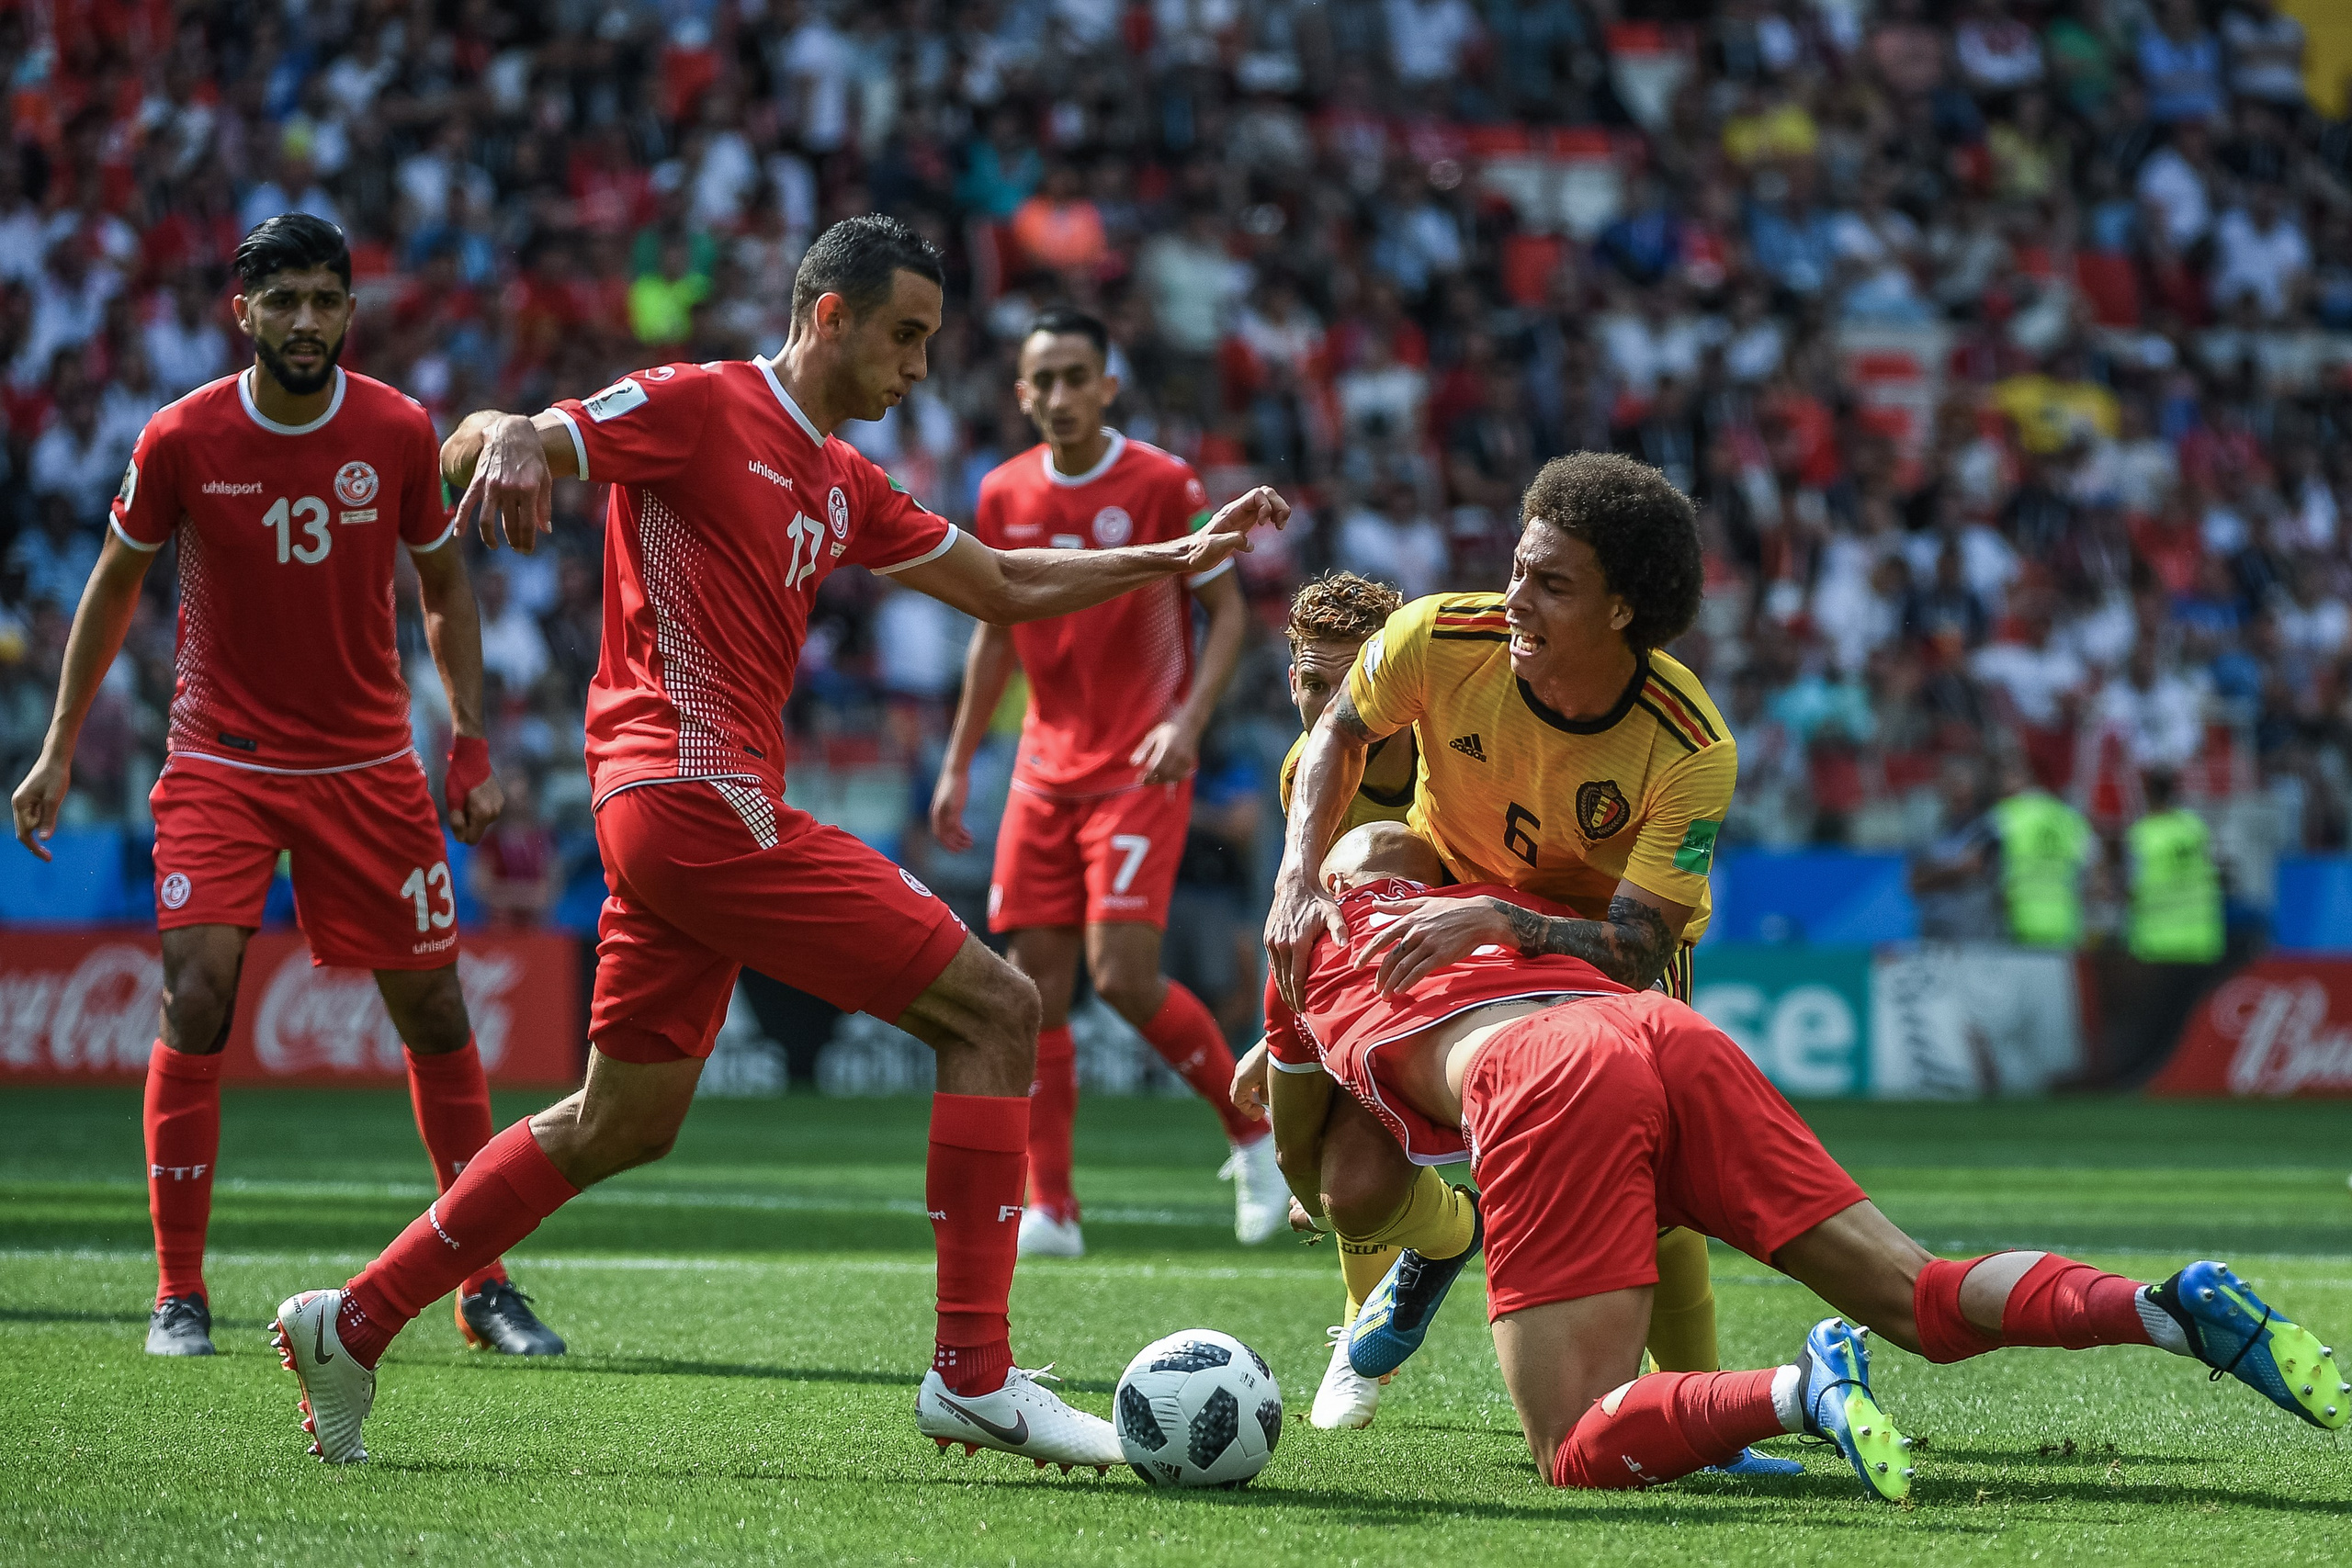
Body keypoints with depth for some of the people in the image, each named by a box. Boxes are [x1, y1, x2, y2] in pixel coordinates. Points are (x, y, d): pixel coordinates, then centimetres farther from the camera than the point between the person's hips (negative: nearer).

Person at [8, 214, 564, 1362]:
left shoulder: (398, 434, -5)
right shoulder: (182, 439, -9)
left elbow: (444, 590, 8)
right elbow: (116, 583, 6)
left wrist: (472, 749, 2)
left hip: (369, 768, 2)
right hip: (220, 766, -2)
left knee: (435, 1012, 2)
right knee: (195, 1000, -15)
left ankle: (484, 1288, 14)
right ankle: (179, 1296, -5)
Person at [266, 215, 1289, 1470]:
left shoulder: (843, 484, 21)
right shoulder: (700, 408, -5)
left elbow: (1002, 588, 29)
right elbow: (469, 446, -12)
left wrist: (1175, 558, 24)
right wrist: (509, 441, -36)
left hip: (670, 812, 10)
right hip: (704, 794, -10)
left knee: (624, 1123, 16)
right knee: (994, 1010, -9)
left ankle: (352, 1325, 21)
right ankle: (972, 1375, -11)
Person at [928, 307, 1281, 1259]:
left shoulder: (1163, 485, -8)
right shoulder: (1003, 497, 6)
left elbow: (1228, 610, -4)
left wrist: (1188, 721, -18)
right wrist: (957, 764, 14)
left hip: (1140, 769, -5)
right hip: (1046, 769, 5)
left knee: (1122, 974, -15)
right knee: (1035, 986, -1)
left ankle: (1255, 1131, 6)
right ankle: (1049, 1208, 4)